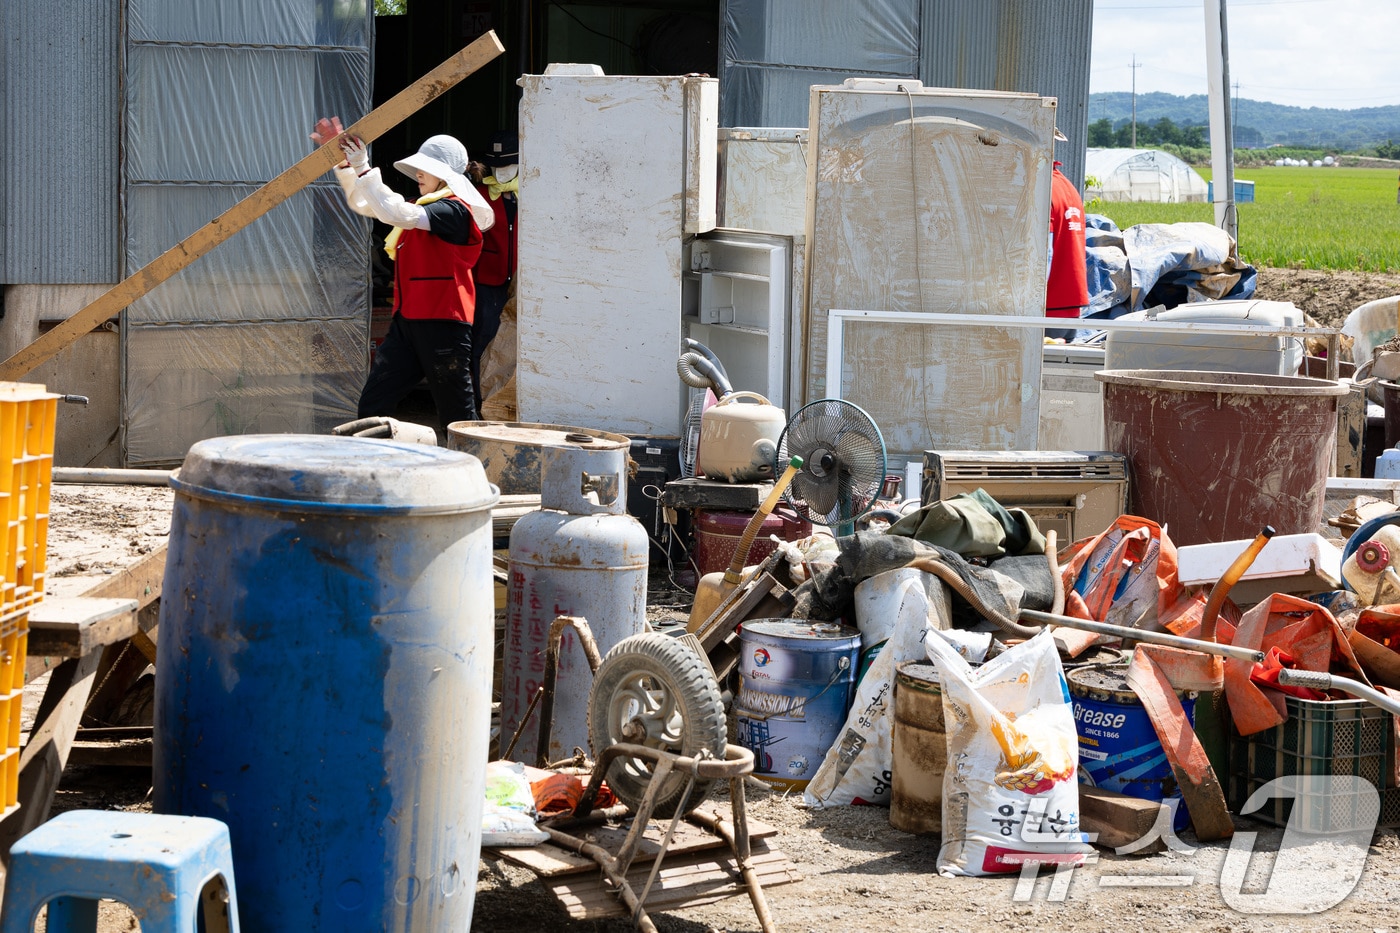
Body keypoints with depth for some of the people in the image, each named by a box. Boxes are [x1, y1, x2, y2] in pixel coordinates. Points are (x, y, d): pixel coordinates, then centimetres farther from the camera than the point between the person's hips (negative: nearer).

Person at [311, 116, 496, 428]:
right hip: (407, 321, 9)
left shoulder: (454, 210, -12)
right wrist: (343, 164, 12)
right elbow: (363, 203, 24)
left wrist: (363, 169, -21)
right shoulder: (423, 208, 18)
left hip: (442, 324, -9)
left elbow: (397, 213, -25)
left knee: (457, 414, 0)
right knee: (372, 406, 2)